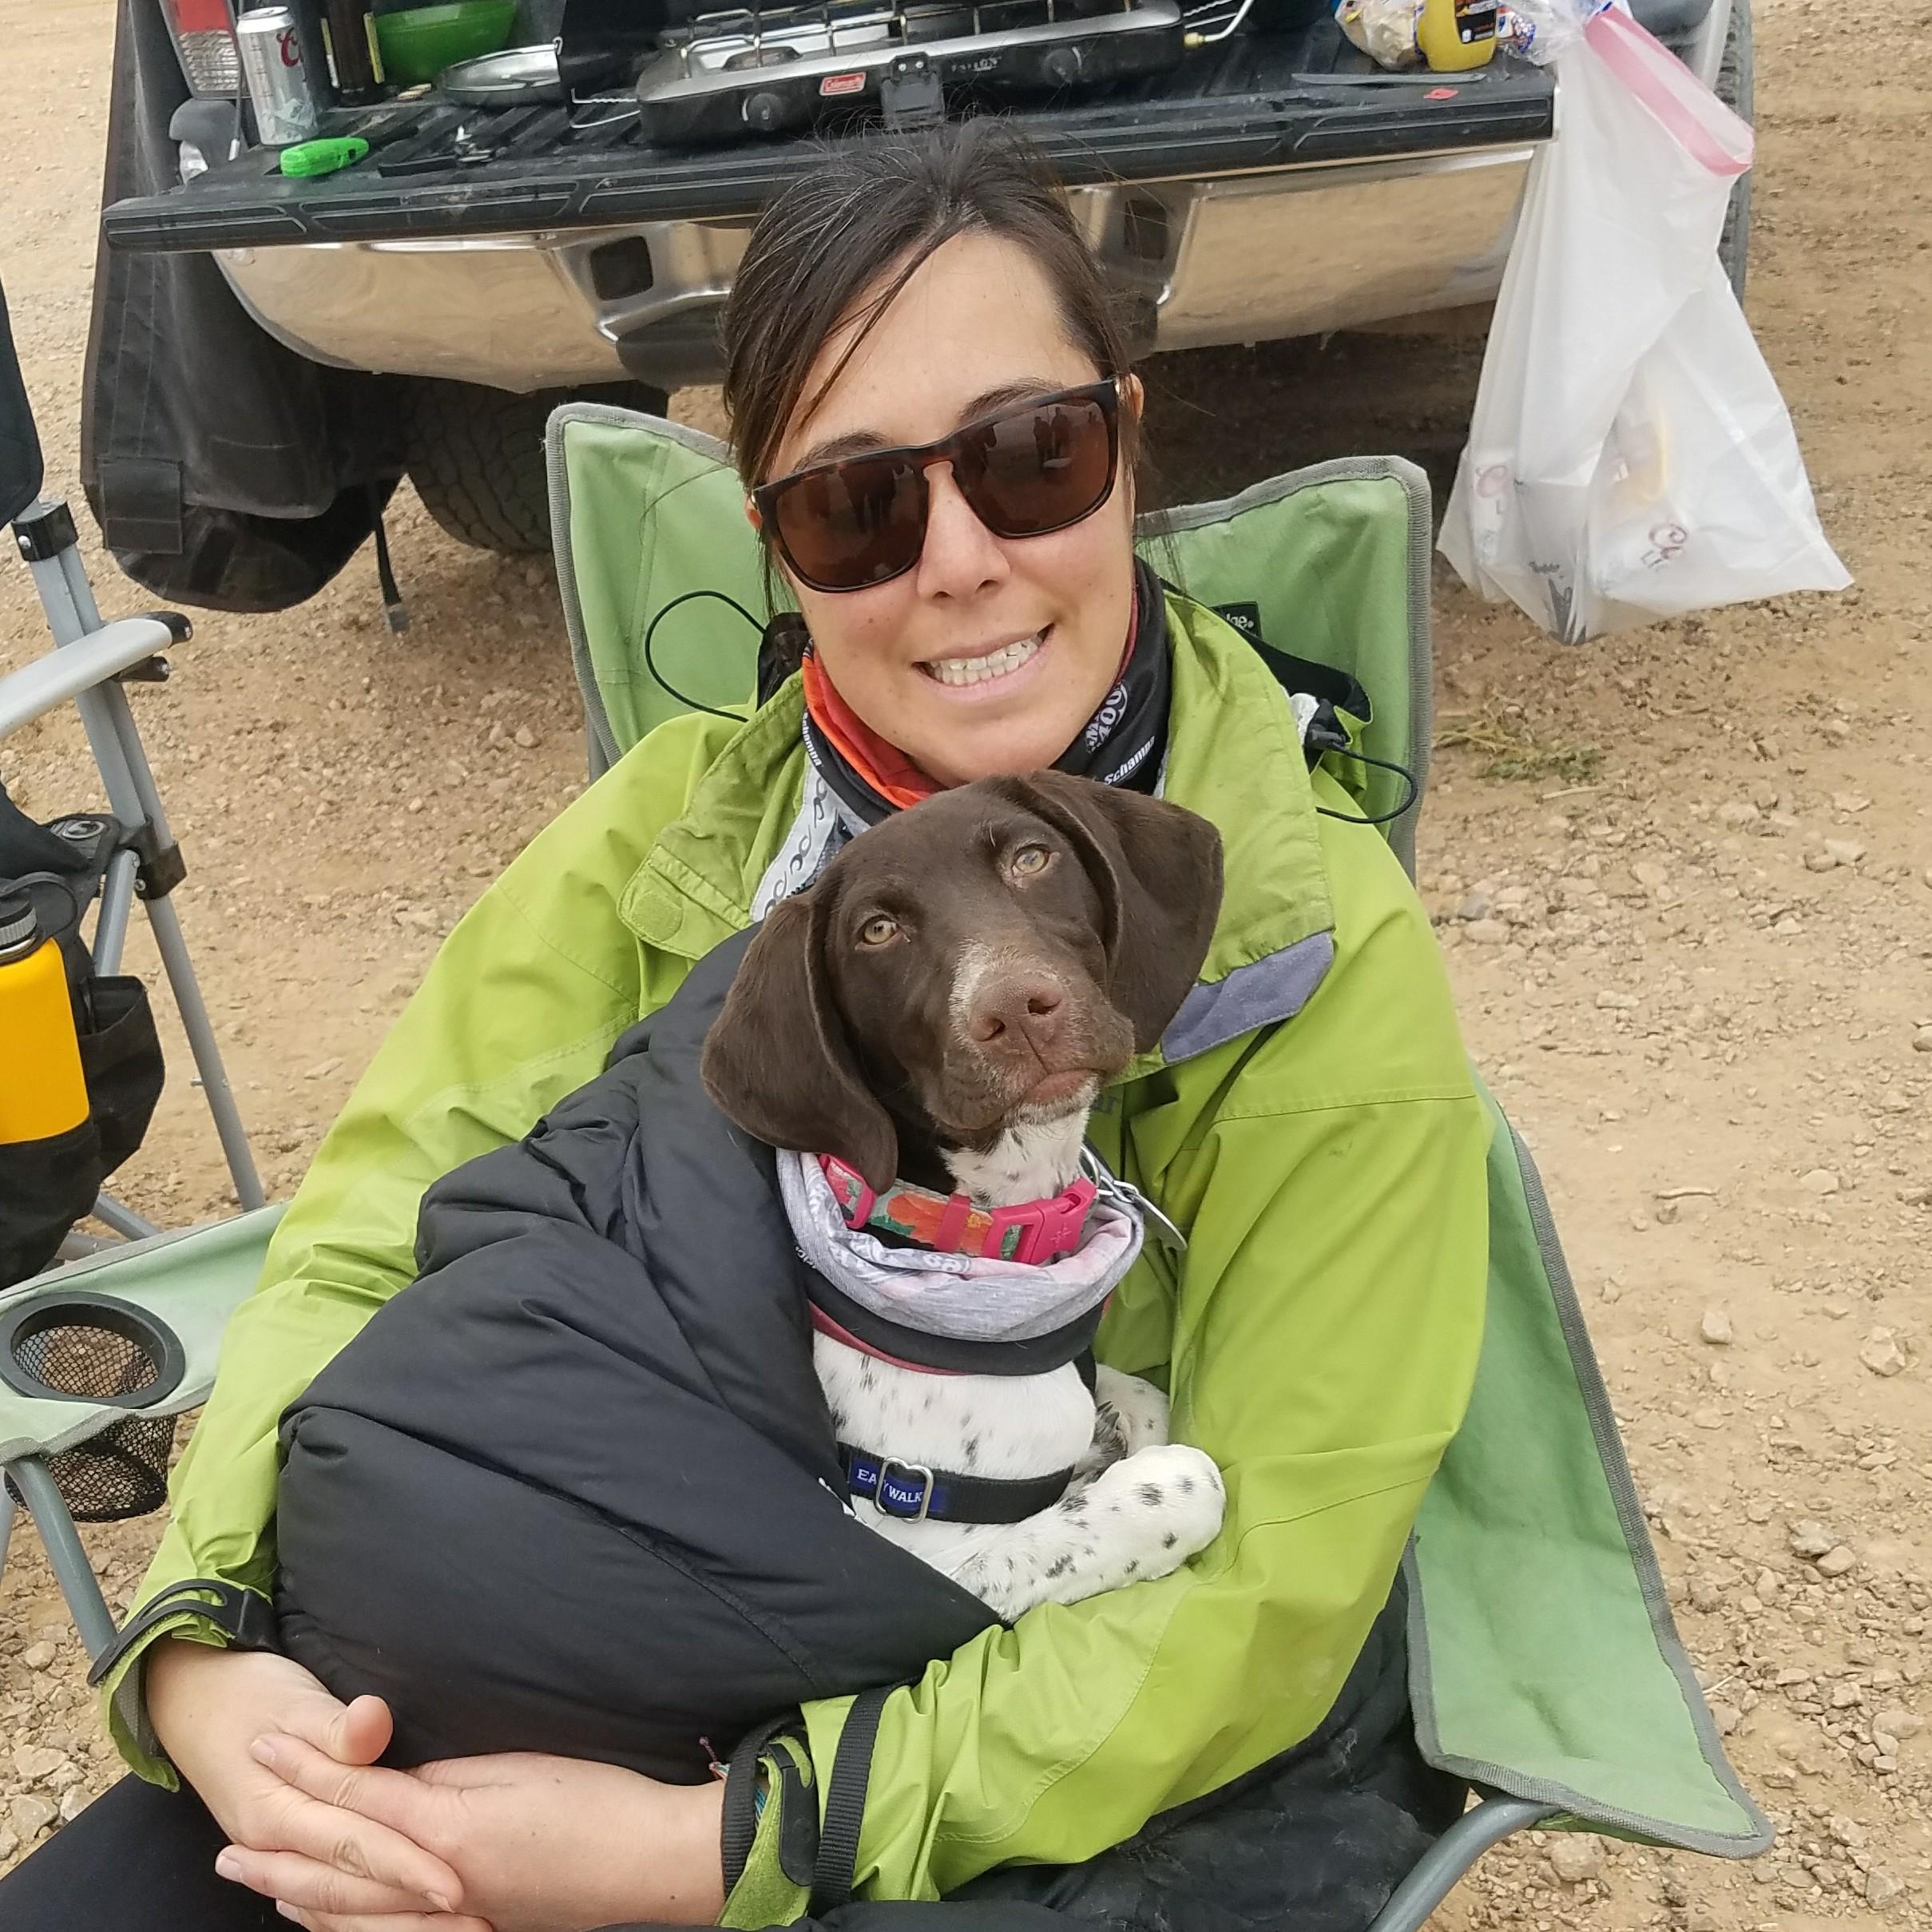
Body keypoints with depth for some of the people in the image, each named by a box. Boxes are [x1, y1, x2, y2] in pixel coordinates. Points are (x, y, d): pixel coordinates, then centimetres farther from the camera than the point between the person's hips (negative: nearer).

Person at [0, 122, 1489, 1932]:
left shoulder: (1325, 963, -17)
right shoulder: (680, 827, -7)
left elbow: (1249, 1600, -17)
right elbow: (369, 1244, -5)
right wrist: (205, 1647, -23)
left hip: (1137, 1771, -2)